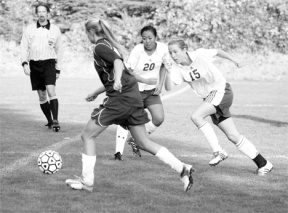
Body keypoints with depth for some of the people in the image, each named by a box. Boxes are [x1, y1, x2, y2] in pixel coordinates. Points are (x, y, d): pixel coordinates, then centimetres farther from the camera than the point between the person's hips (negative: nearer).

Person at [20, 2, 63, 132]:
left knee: (51, 91, -19)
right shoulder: (29, 29, 6)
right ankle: (49, 121, 18)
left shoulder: (55, 30, 5)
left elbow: (59, 50, 13)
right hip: (34, 64, 2)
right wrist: (24, 63, -9)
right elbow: (24, 47, 6)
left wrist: (58, 69, 11)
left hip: (49, 63, -2)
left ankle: (55, 121, -22)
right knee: (41, 96, 6)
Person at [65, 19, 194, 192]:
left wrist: (117, 81, -43)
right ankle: (182, 168, 1)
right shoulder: (111, 45, 22)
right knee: (143, 142, 10)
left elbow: (117, 61, -25)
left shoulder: (100, 47, -5)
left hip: (120, 98, -9)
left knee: (88, 135, 4)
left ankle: (87, 181, 6)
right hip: (133, 96, 9)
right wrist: (97, 92, 40)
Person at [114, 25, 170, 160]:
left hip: (152, 90, 4)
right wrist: (146, 80, -28)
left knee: (159, 118, -8)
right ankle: (119, 151, -14)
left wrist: (160, 85, 3)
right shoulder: (137, 50, -21)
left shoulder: (163, 48, -9)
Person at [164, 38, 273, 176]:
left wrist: (234, 60, 6)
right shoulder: (177, 68, -6)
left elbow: (217, 52, 2)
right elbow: (169, 87, -19)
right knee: (233, 136, 4)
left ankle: (218, 151, -14)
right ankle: (263, 164, 14)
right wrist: (168, 73, -34)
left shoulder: (200, 55, -16)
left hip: (221, 91, -6)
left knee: (196, 117, -25)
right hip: (208, 97, 6)